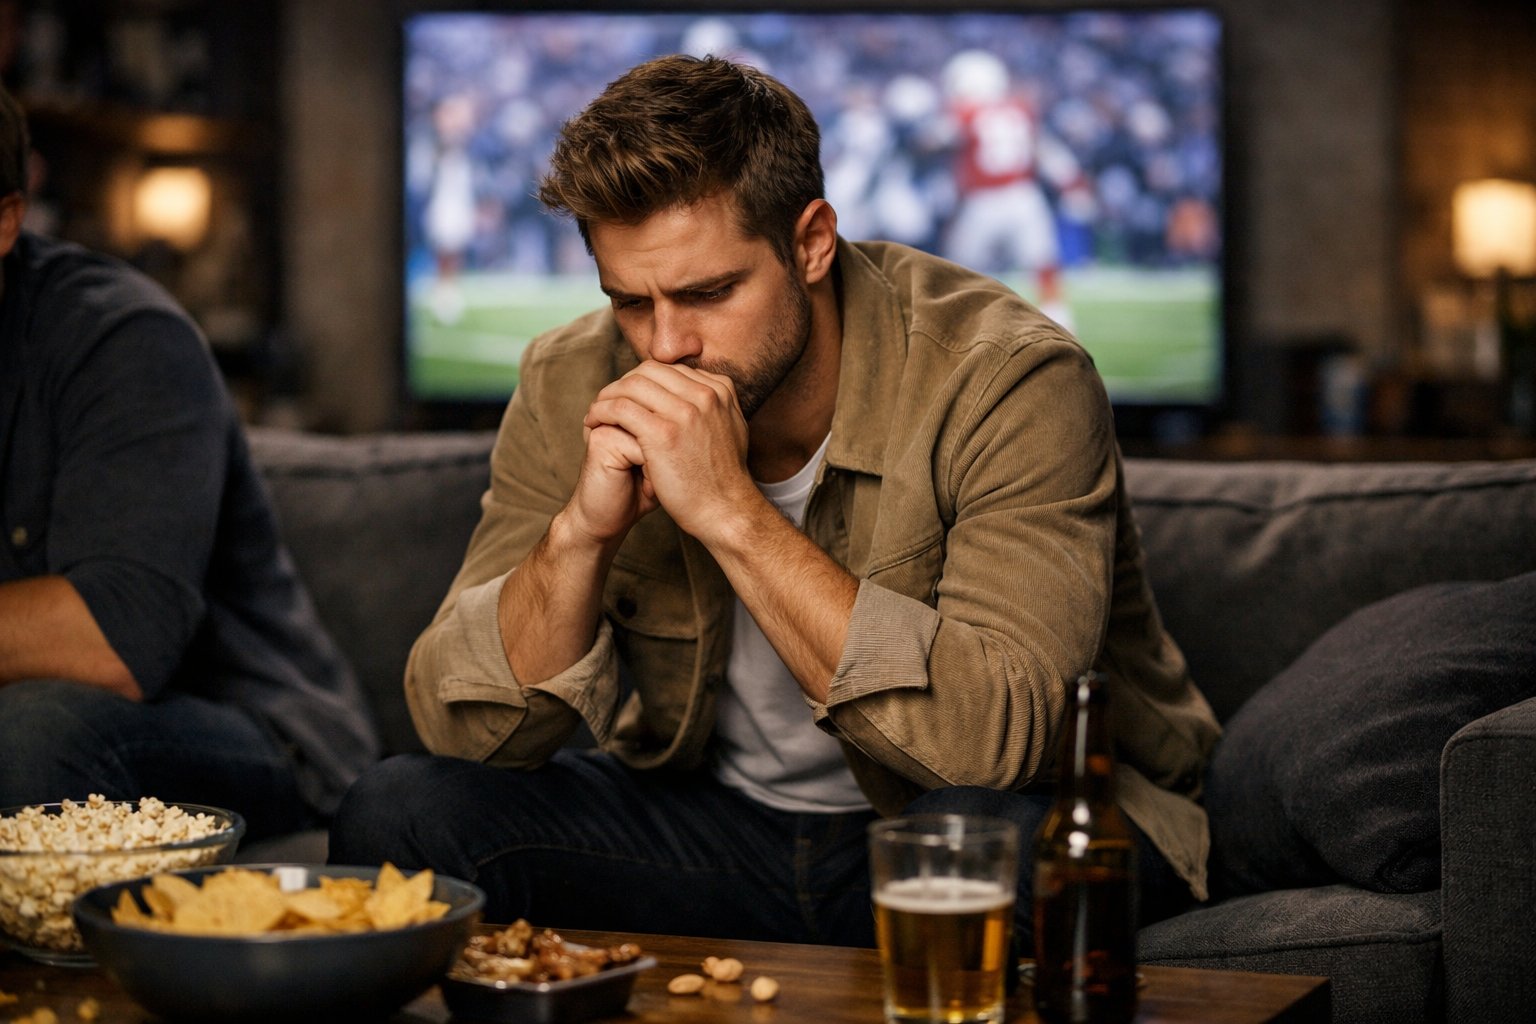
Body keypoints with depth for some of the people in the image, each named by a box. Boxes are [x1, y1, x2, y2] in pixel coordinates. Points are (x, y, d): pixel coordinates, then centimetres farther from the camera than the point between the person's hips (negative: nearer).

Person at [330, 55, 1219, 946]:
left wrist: (732, 511, -37)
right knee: (400, 813, -16)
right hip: (711, 822, 4)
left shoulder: (1009, 381, -23)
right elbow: (463, 729, -10)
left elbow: (997, 738, -36)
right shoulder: (573, 389, -9)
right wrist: (579, 533, -28)